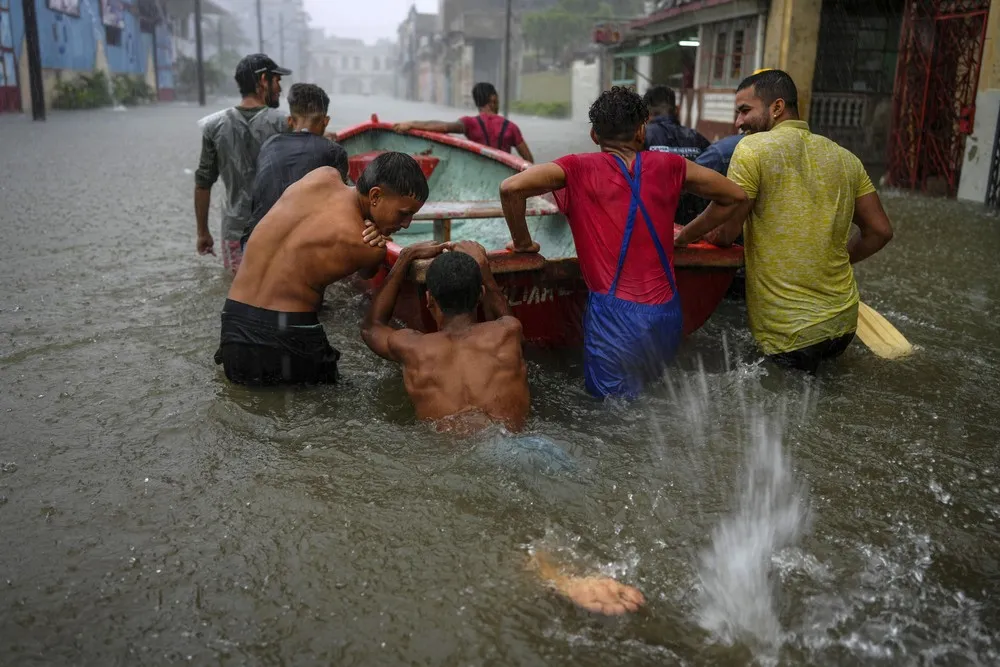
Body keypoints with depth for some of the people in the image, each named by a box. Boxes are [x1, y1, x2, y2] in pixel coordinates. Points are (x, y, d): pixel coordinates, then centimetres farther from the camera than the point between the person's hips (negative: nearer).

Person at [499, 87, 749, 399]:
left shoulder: (579, 168, 0)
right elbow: (735, 196, 18)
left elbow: (511, 187, -13)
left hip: (615, 314, -4)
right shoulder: (667, 166, 9)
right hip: (667, 314, 4)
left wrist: (522, 242, 3)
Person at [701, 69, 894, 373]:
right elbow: (880, 231, 12)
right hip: (844, 325, 7)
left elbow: (722, 235, -12)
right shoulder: (845, 158, 9)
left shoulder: (752, 148, -10)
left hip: (787, 334, -7)